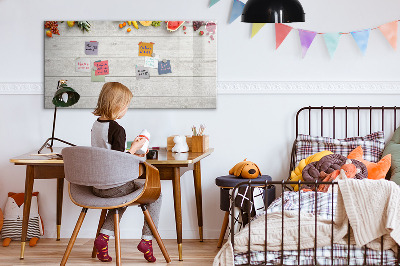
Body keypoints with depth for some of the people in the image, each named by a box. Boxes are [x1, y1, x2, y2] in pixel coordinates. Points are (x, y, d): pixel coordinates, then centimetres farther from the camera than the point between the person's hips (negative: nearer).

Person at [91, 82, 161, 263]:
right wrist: (134, 148, -8)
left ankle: (104, 236, 18)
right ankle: (147, 239, 8)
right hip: (114, 186, -8)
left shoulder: (95, 125, 6)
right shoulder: (117, 129, -20)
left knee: (123, 195, 36)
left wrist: (130, 154, 19)